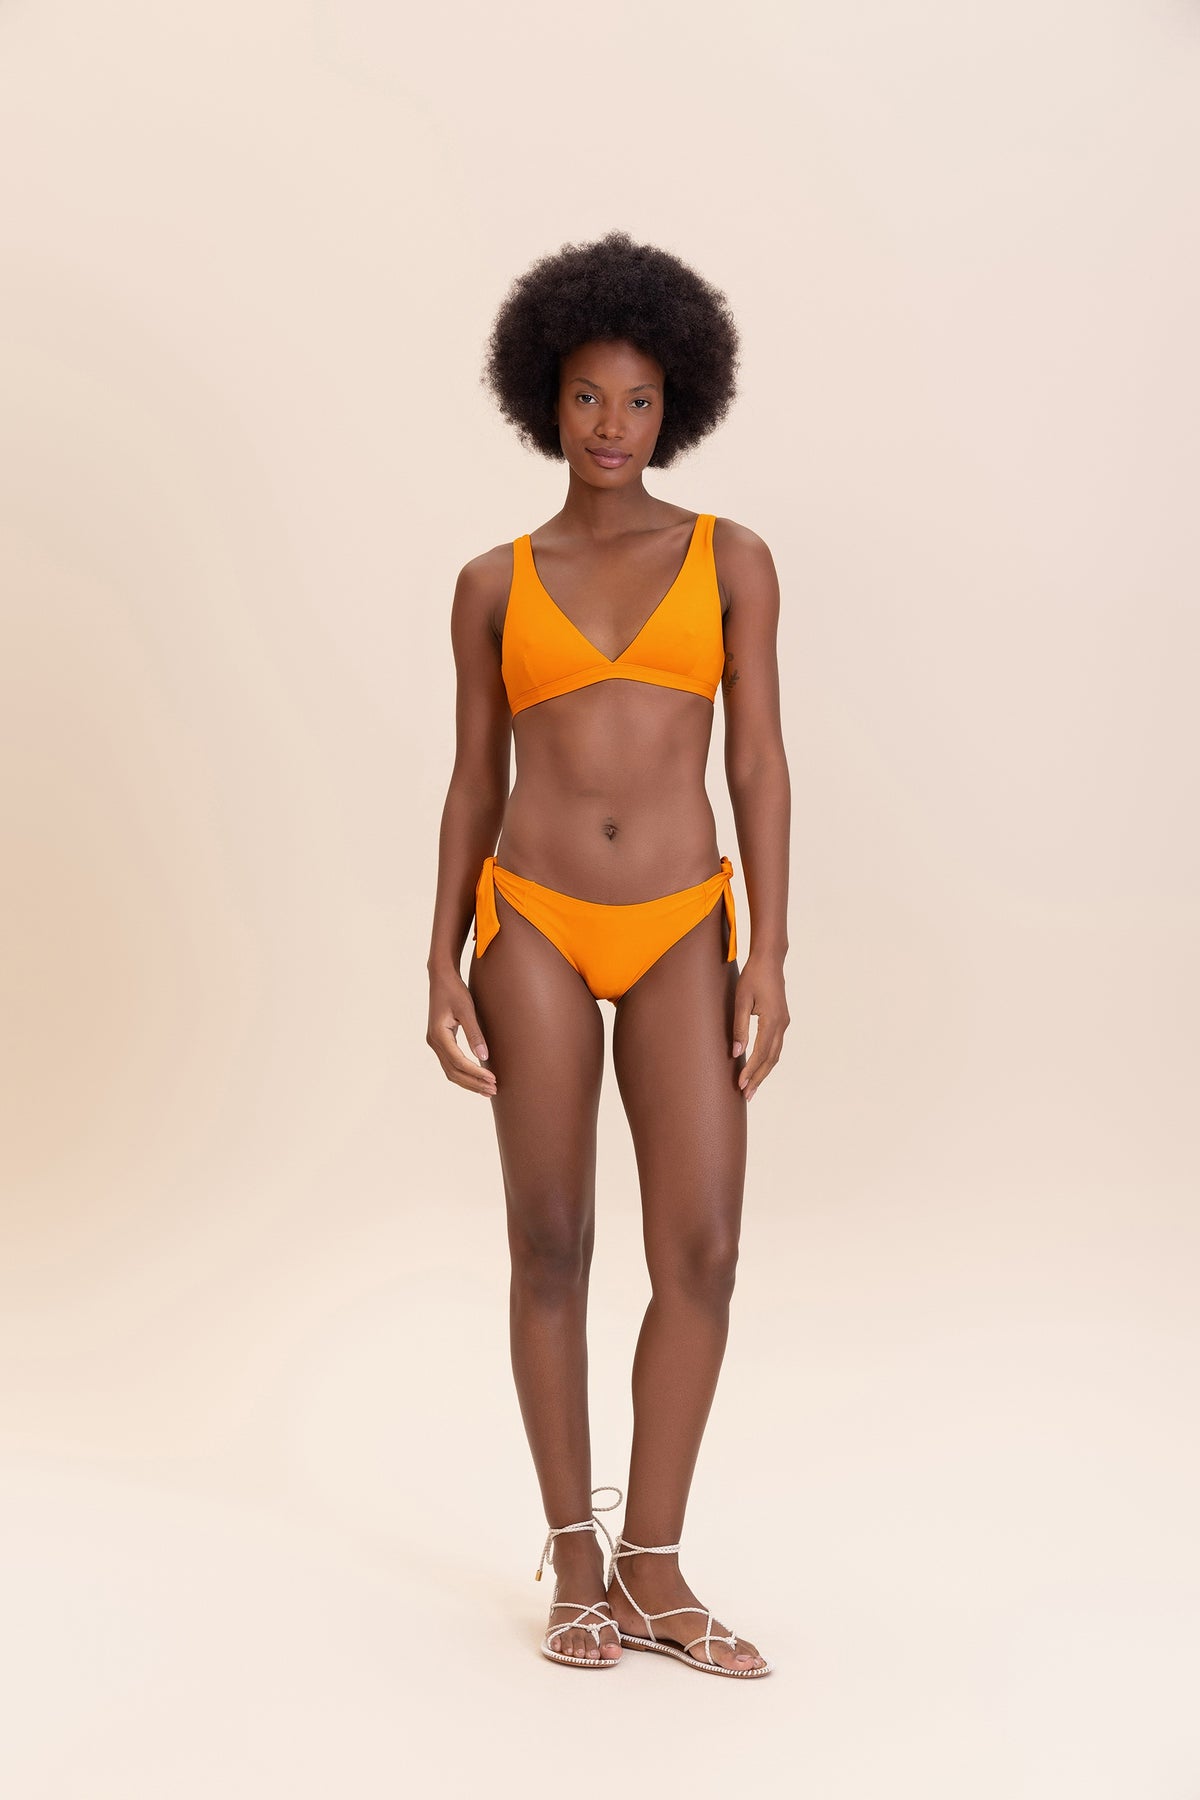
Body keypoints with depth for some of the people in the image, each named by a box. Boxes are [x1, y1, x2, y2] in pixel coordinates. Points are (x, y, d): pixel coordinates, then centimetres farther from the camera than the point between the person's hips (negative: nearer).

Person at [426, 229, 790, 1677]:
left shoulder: (729, 558, 5)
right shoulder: (494, 583, 7)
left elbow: (759, 762, 1)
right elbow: (474, 782, 8)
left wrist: (768, 956, -7)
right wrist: (443, 969, -1)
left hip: (679, 934, 0)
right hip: (535, 923, 0)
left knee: (701, 1254, -6)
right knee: (551, 1246, 2)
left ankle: (652, 1567, 9)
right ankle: (576, 1566, 15)